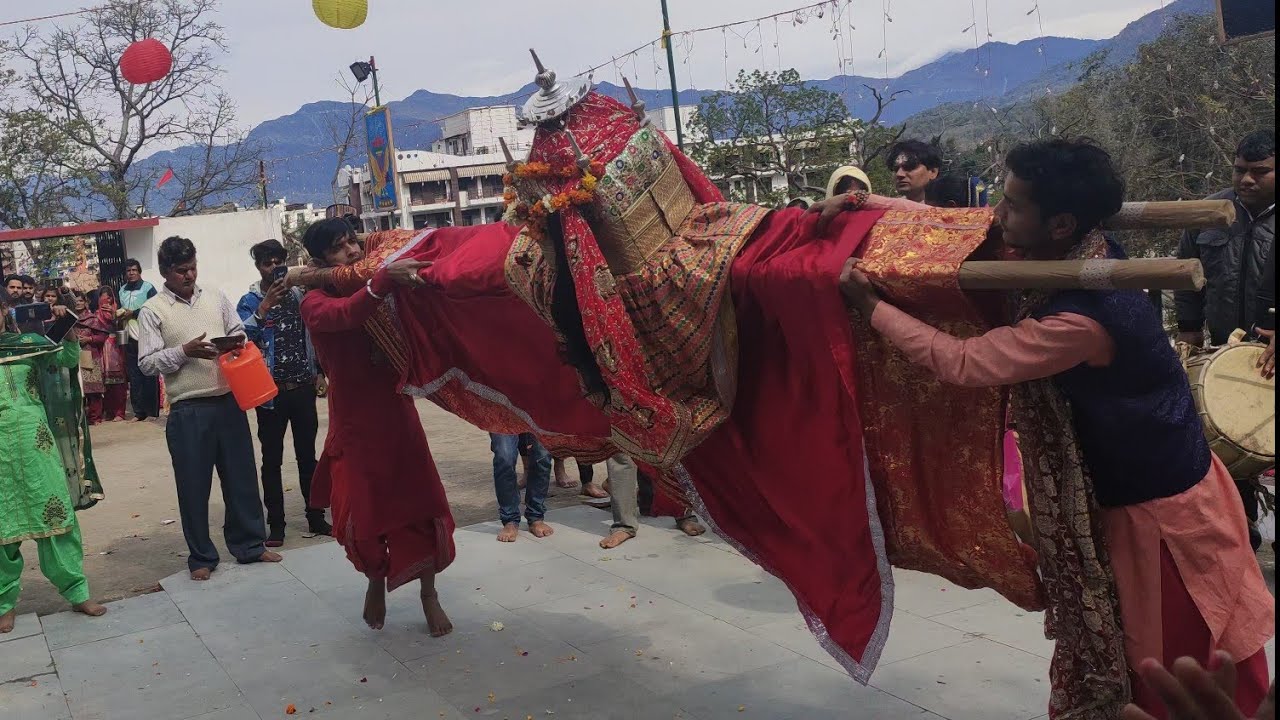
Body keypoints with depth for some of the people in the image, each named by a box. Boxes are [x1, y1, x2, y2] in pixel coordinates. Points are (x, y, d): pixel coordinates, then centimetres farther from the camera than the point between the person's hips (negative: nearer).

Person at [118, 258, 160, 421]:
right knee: (134, 377, 6)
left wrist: (133, 313, -11)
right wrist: (120, 314, 7)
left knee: (149, 376, -2)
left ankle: (152, 411, 4)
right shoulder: (122, 290, 15)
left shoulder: (148, 288, -3)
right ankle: (139, 412, 11)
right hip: (130, 339, 6)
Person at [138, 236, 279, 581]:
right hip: (188, 410, -3)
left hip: (229, 401, 3)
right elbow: (147, 363, -5)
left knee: (241, 475, 10)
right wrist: (184, 352, -17)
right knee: (194, 485, 5)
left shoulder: (215, 297, 9)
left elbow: (239, 332, 18)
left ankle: (250, 545, 24)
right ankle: (201, 557, 18)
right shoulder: (152, 311, -2)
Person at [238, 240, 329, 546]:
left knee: (307, 455, 11)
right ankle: (276, 524, 9)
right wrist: (265, 307, -28)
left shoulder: (299, 294, 7)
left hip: (303, 387, 3)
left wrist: (319, 372, 8)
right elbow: (242, 334, -20)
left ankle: (316, 517, 19)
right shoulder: (250, 301, -3)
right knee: (272, 459, 3)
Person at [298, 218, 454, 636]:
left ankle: (429, 595, 20)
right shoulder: (316, 304, -9)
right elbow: (346, 315, -33)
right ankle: (376, 583, 34)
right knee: (363, 514, 5)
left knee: (421, 502, 3)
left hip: (398, 412, 4)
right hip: (355, 421, -3)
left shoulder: (377, 286, 7)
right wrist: (384, 280, -50)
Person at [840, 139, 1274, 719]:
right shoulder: (1083, 259, -6)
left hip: (1163, 510, -9)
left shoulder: (1080, 320, -32)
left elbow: (961, 363, -26)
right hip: (1132, 492, 9)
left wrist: (870, 306, -17)